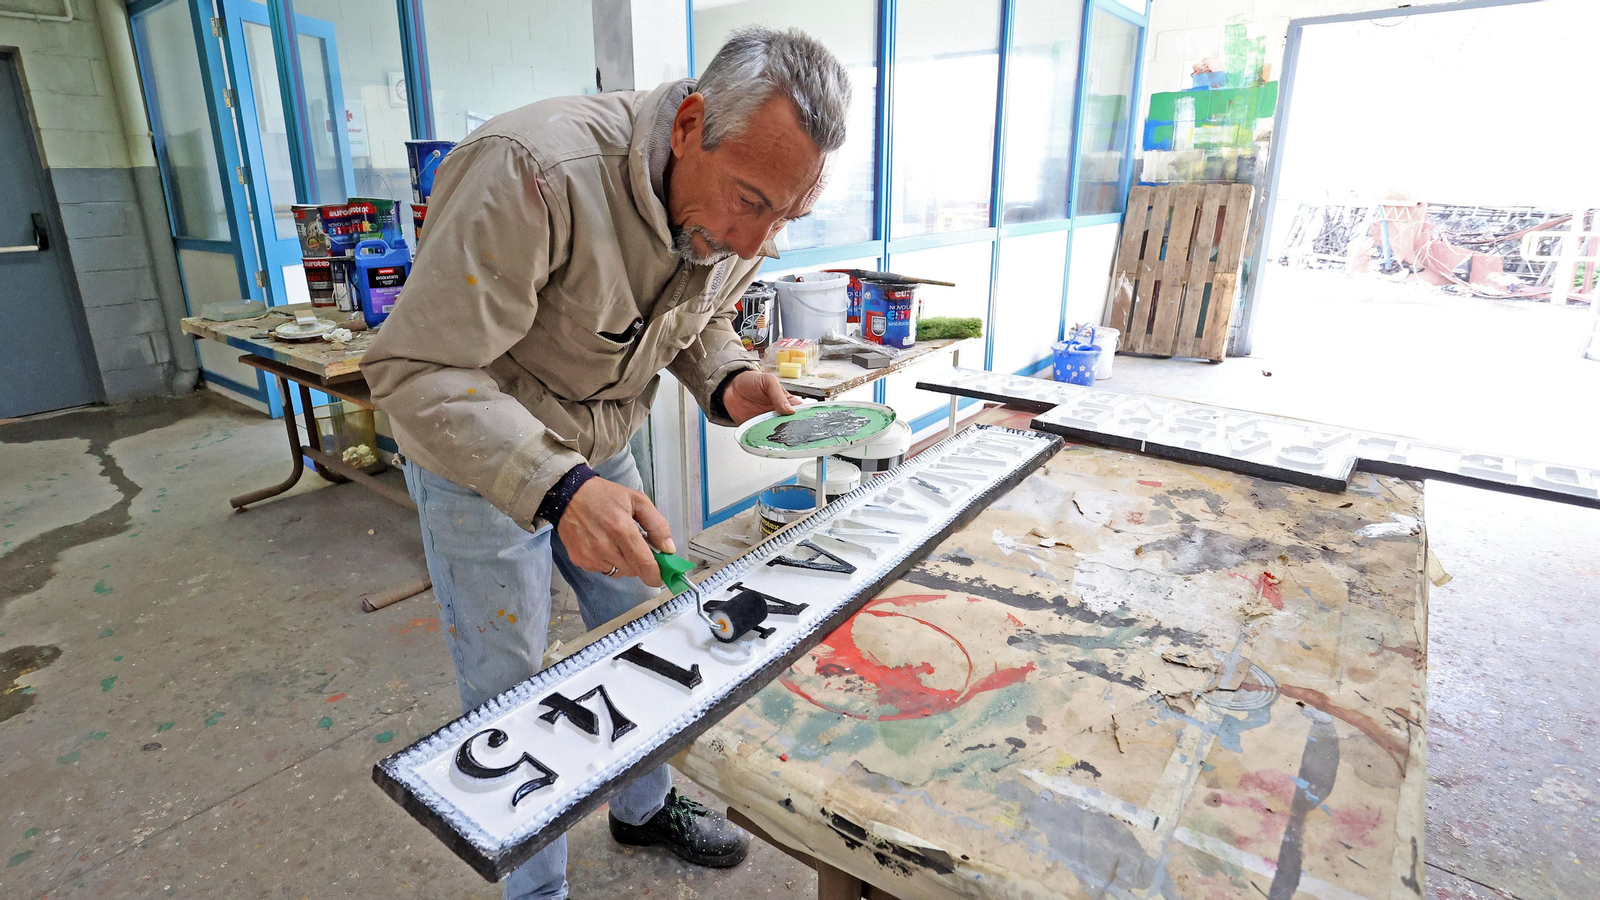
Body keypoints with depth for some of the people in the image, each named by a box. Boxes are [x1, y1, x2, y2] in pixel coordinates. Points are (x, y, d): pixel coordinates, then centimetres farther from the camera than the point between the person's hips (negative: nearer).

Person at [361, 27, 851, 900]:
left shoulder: (737, 214, -11)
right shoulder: (535, 173, -35)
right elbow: (417, 370, -32)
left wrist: (729, 380, -16)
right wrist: (556, 489, -46)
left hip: (599, 454, 6)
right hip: (477, 460, -6)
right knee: (510, 694, 5)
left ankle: (644, 807, 44)